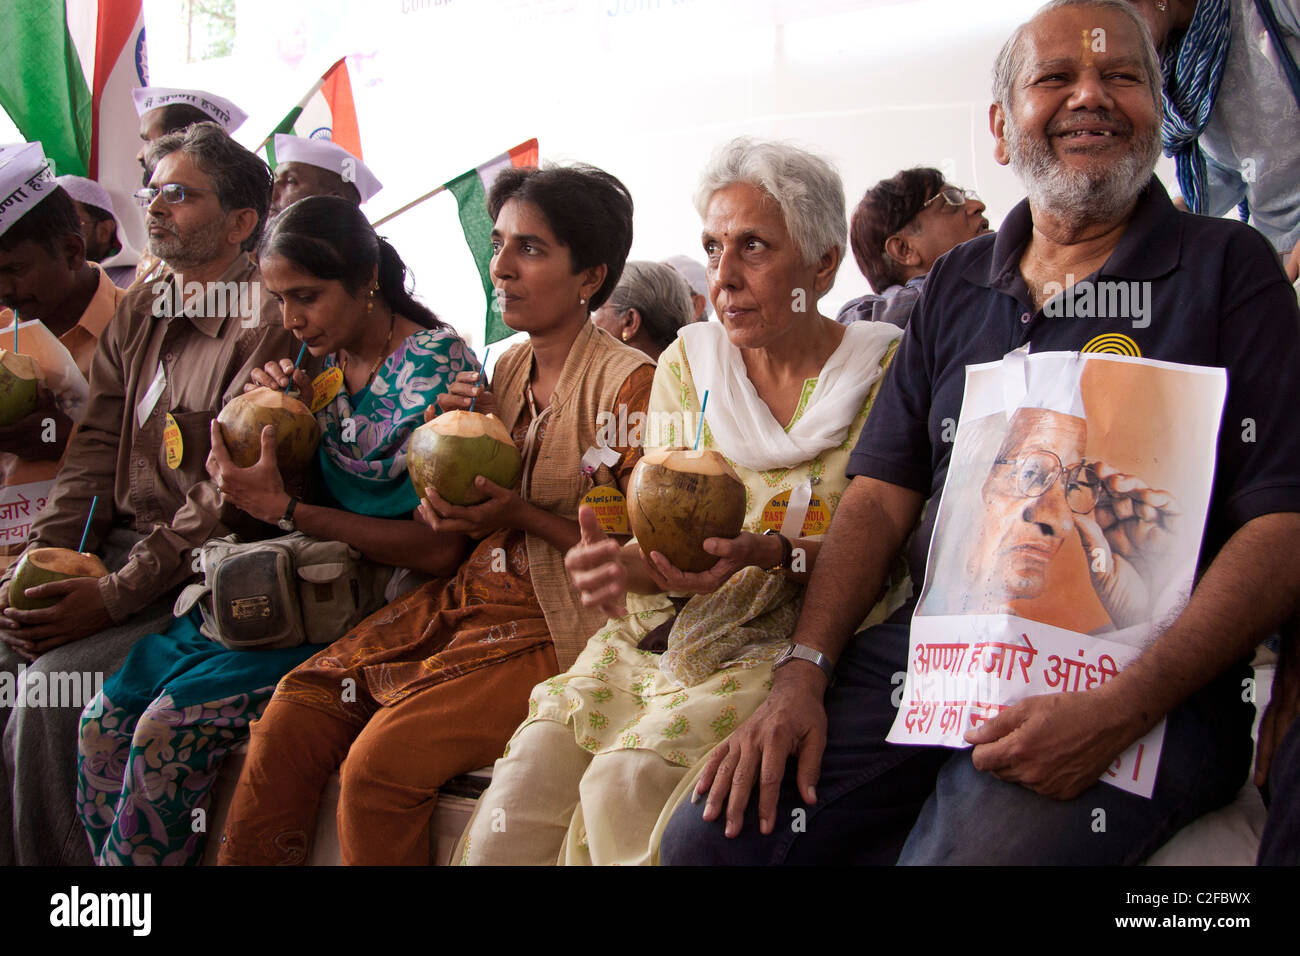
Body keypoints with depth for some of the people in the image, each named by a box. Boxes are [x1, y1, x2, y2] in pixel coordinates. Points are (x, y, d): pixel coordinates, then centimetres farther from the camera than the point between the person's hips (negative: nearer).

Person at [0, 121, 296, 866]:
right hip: (117, 545, 7)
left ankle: (60, 856, -3)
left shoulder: (268, 328, -11)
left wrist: (115, 595, -20)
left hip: (201, 576, -7)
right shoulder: (139, 314, 15)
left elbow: (229, 495, -16)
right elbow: (95, 453, 12)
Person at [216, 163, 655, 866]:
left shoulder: (631, 382, -10)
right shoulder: (508, 368, 12)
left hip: (559, 623, -7)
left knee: (381, 758, -23)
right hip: (472, 595, 7)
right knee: (293, 714, -9)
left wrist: (519, 515, -17)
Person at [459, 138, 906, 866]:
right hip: (670, 635, 4)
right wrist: (625, 562, -19)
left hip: (794, 643, -4)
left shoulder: (883, 370, -2)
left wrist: (772, 555, -23)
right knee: (529, 775, -19)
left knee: (626, 780, -27)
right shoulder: (687, 363, 10)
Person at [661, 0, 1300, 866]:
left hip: (1144, 686, -4)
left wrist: (1120, 710, -19)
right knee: (709, 837, -9)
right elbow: (882, 494, 13)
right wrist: (802, 673, -3)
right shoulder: (957, 285, 17)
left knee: (975, 846, -30)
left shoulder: (1229, 268, 3)